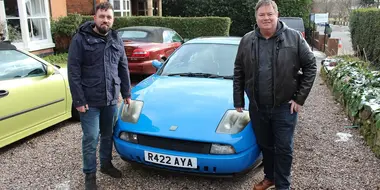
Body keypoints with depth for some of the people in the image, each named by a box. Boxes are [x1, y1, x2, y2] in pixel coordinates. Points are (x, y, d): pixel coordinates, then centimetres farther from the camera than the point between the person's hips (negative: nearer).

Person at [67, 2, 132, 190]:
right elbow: (73, 71, -10)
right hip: (90, 101, -4)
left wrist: (126, 93, 12)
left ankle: (106, 164, 37)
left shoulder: (116, 40, 7)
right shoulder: (80, 38, -8)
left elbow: (123, 68, 13)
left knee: (108, 135, 17)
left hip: (111, 99, 5)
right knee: (91, 138, 3)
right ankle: (90, 174, 20)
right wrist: (79, 100, -14)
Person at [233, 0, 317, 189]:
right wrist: (238, 100, 4)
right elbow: (238, 72, 7)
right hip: (257, 107, 3)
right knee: (265, 145, 18)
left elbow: (311, 66, -2)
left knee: (284, 148, 7)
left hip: (284, 106, -3)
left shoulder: (294, 37, -6)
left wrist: (300, 98, -6)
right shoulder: (247, 41, 1)